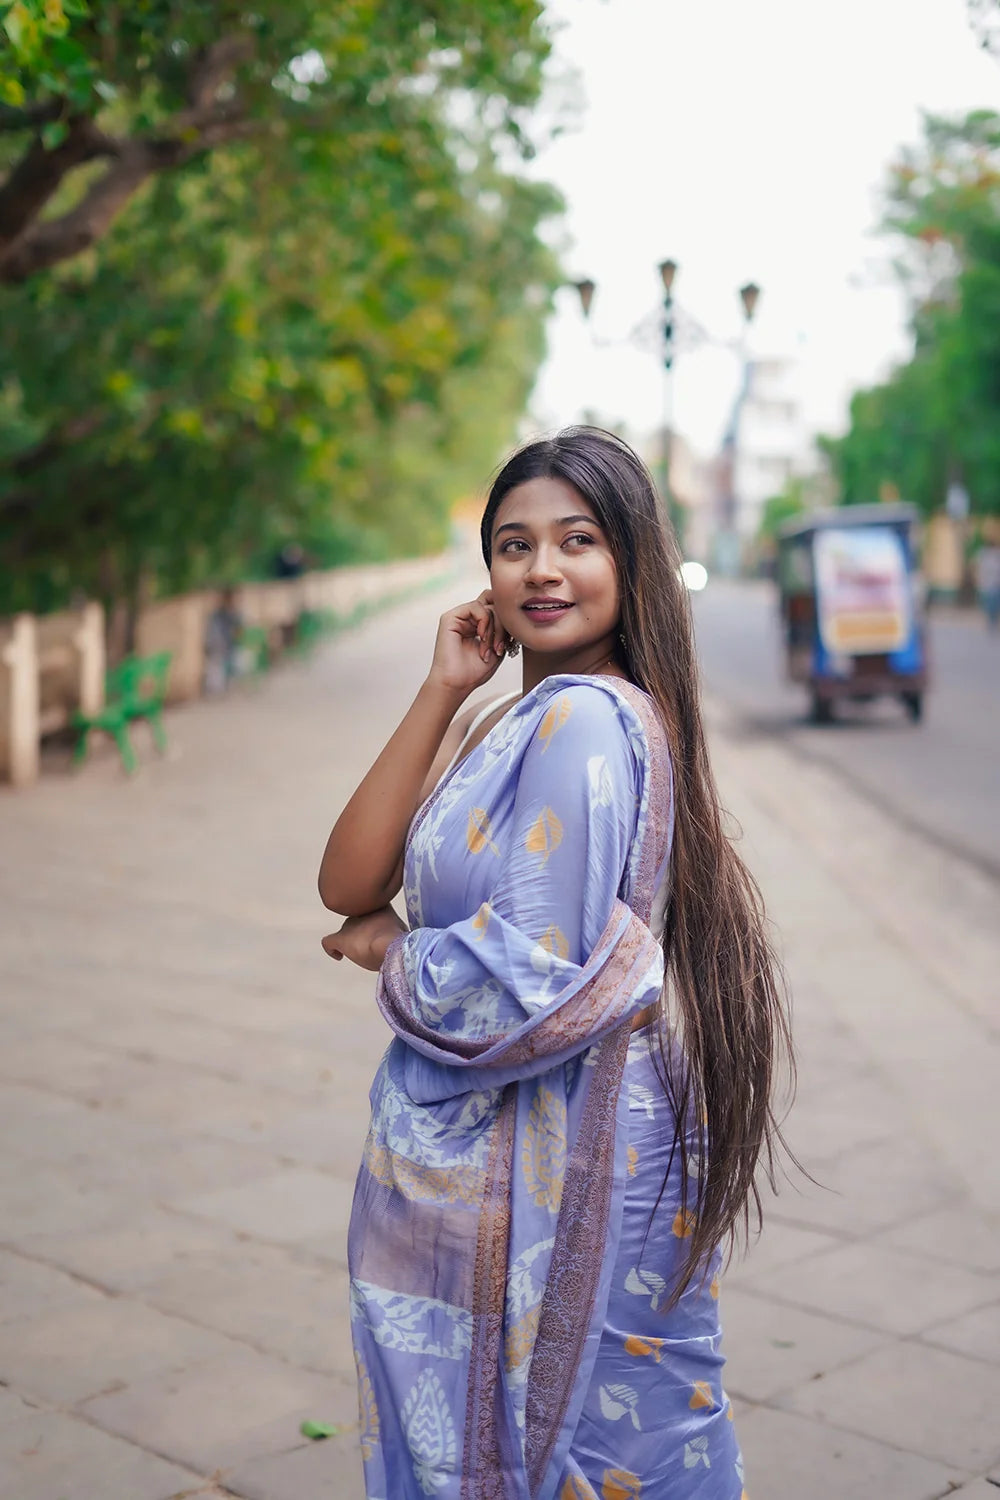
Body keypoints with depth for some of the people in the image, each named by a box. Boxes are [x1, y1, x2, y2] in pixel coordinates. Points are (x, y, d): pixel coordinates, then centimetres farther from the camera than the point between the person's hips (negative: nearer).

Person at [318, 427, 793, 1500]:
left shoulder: (585, 721, -20)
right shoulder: (503, 725, 8)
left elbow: (530, 984, -24)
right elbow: (348, 881, -2)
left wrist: (391, 952, -5)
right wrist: (443, 692, -5)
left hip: (548, 1166, -9)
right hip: (477, 1157, 9)